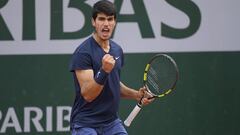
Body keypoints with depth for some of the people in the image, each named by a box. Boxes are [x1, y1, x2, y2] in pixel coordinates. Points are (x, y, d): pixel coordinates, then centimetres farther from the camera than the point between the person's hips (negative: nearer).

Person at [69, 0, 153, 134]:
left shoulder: (117, 50, 10)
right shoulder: (83, 52, -15)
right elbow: (87, 94, -21)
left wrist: (136, 94, 7)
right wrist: (104, 71, -34)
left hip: (112, 122, 7)